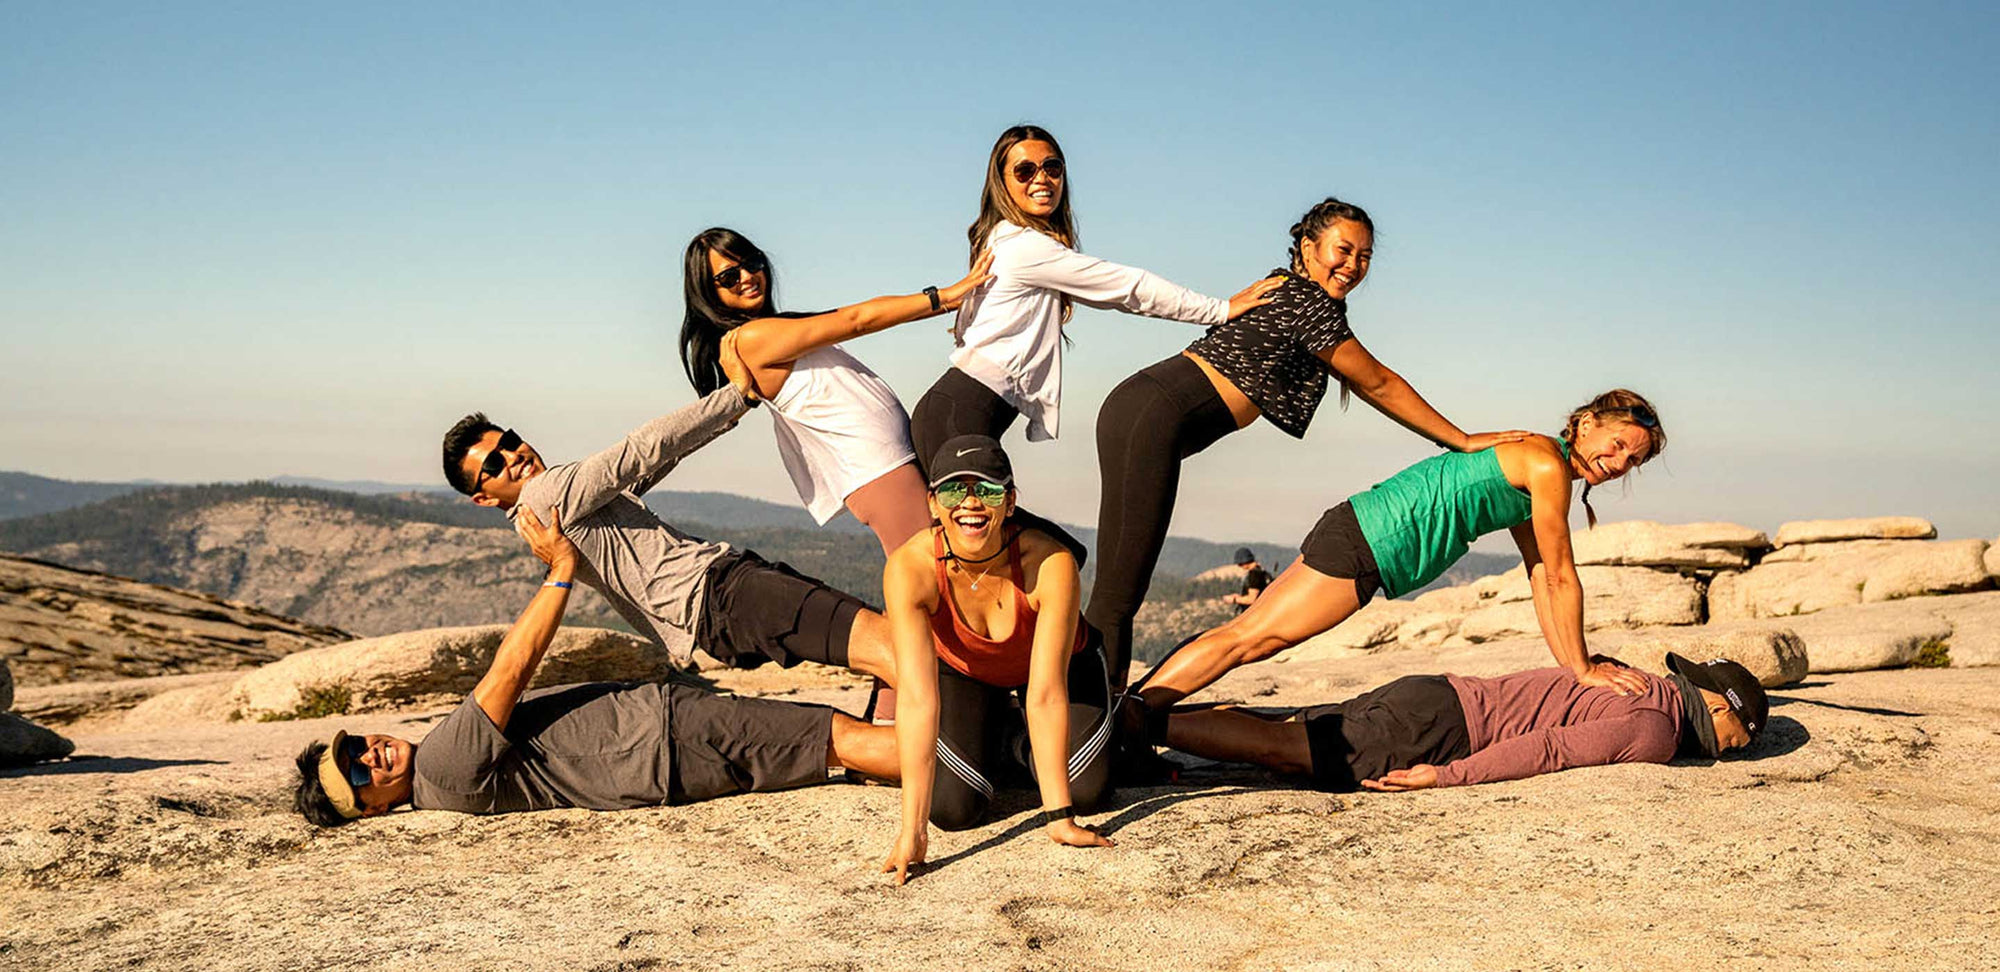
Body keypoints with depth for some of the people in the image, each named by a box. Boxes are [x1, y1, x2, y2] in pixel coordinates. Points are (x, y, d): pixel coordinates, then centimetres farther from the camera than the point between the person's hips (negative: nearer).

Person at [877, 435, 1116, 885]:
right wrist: (913, 828, -45)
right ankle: (998, 737, 19)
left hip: (1063, 661, 0)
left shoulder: (1051, 563, -38)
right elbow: (917, 699, -40)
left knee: (1086, 789, -15)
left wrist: (1059, 816, -38)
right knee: (953, 806, -16)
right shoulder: (909, 567, -36)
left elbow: (1046, 693, -37)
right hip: (961, 670, 0)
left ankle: (1022, 745, 19)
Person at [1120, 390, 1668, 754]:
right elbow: (1562, 579, -9)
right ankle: (1136, 711, -14)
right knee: (1248, 637, -12)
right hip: (1361, 546, -9)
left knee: (1249, 638, 6)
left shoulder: (1528, 469, 18)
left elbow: (1541, 580, 21)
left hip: (1356, 535, 9)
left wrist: (1571, 666, 20)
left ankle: (1141, 710, 5)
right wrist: (1582, 669, -1)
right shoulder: (1549, 465, -12)